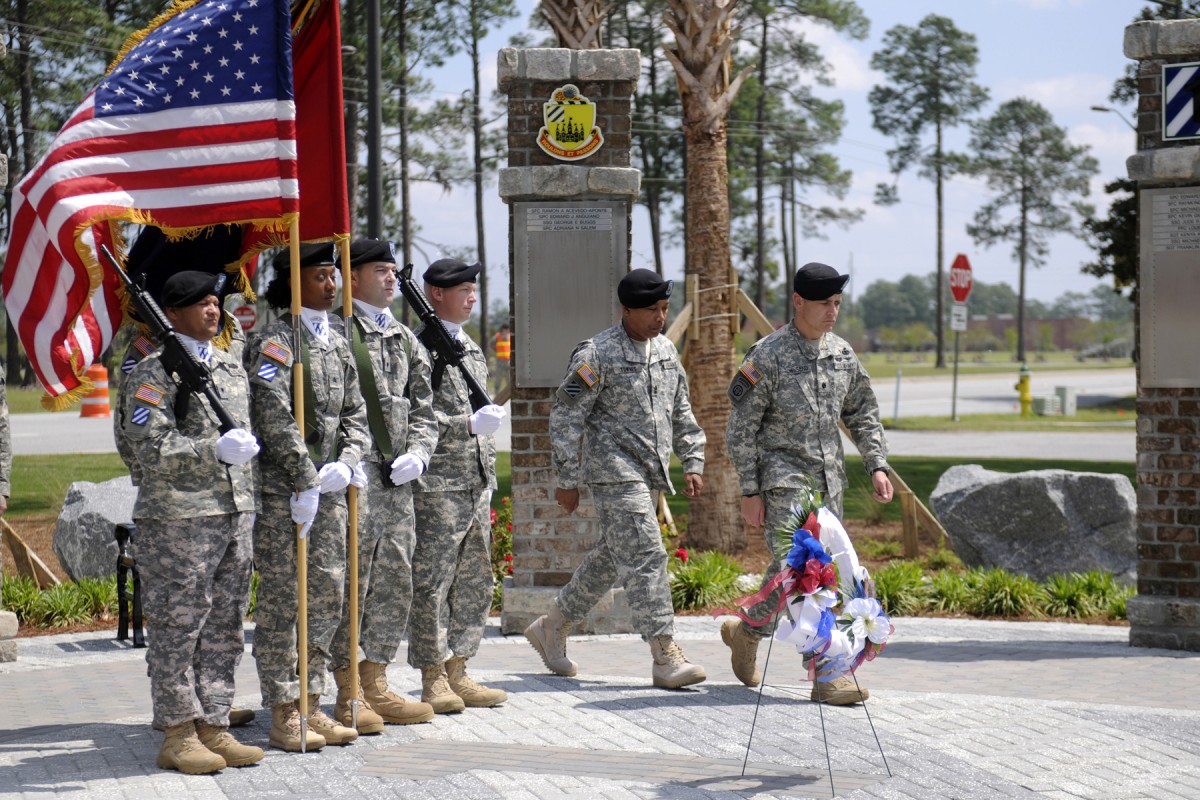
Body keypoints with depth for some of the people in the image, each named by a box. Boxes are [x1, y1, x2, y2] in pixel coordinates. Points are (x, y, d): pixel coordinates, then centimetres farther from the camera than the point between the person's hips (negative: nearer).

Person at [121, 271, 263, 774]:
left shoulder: (232, 367, 17)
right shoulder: (154, 371, -6)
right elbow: (149, 445, -14)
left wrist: (248, 504, 19)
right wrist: (215, 450, -21)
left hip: (235, 512, 7)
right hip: (177, 519, -7)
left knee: (224, 628, 9)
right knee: (176, 628, -2)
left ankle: (213, 727, 16)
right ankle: (178, 736, 4)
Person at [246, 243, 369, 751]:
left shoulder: (337, 345, 14)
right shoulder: (274, 342, -10)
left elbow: (354, 415, 14)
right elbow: (275, 417, -18)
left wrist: (346, 463, -4)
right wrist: (306, 481, -18)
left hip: (329, 490, 8)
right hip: (283, 493, -8)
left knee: (327, 597, 10)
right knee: (282, 603, -3)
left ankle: (311, 706, 19)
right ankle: (283, 715, 3)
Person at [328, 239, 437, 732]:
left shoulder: (403, 338, 18)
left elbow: (422, 405, 20)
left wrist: (417, 454, 3)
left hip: (397, 475, 8)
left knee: (396, 580, 9)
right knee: (352, 580, -6)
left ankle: (375, 683, 19)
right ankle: (348, 693, 0)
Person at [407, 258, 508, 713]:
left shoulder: (472, 350, 19)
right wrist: (467, 425, -21)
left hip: (476, 483, 9)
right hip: (437, 484, -9)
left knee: (474, 582, 10)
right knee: (432, 582, -5)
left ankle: (457, 673, 17)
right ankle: (434, 681, 0)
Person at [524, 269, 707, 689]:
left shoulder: (665, 350, 13)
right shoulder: (597, 354, -10)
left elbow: (681, 412, 22)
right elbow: (566, 416, -8)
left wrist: (693, 462, 14)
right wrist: (567, 479, -9)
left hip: (650, 476, 8)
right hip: (614, 471, -8)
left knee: (610, 558, 14)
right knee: (645, 557, -14)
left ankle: (552, 627, 30)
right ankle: (666, 656, -14)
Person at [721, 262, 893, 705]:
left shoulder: (842, 353, 9)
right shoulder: (767, 356, -9)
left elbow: (862, 412, 20)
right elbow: (742, 428, -7)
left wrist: (877, 465, 7)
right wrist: (749, 492, -10)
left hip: (829, 481, 7)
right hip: (782, 480, -7)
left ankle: (747, 631, 30)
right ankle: (828, 674, -15)